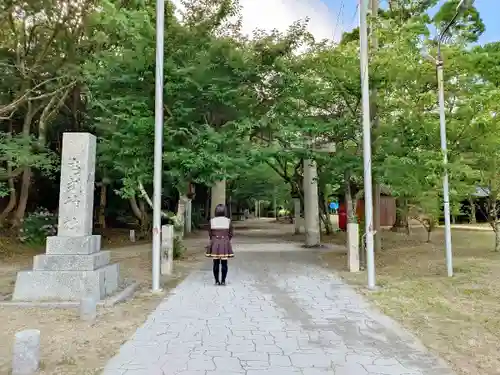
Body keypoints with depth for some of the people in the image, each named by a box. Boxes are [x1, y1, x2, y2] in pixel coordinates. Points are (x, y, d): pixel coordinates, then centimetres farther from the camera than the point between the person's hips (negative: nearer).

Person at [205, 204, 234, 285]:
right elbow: (231, 234, 0)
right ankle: (223, 281, 8)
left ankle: (217, 281, 11)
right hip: (225, 243, -1)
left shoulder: (212, 220, -2)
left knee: (216, 263, 7)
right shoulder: (228, 221, -4)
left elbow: (210, 233, 3)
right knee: (224, 263, 5)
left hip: (215, 243, 1)